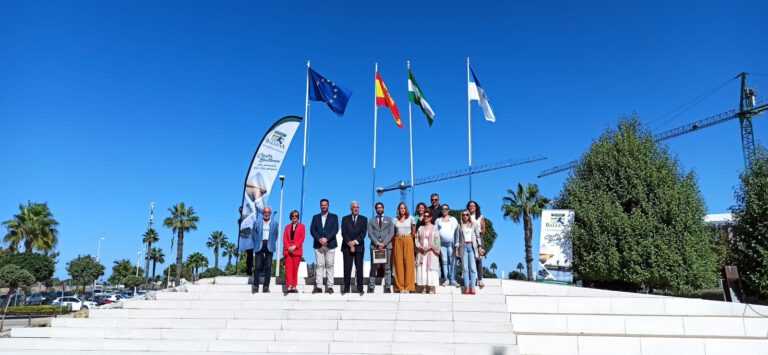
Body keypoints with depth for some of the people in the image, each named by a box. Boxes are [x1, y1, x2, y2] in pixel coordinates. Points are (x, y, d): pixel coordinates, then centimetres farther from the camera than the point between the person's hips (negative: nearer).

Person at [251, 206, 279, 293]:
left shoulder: (275, 223, 7)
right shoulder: (257, 222, 7)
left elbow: (276, 235, 11)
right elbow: (253, 234, 11)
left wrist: (271, 243, 3)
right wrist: (257, 242, 4)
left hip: (269, 247, 0)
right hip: (259, 246, 0)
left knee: (268, 267, -1)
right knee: (258, 267, -3)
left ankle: (266, 287, 3)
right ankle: (255, 286, 4)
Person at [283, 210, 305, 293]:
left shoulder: (302, 226, 11)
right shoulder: (287, 227, 18)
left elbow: (302, 238, 0)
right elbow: (284, 238, 8)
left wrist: (295, 246, -13)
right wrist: (288, 247, -9)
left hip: (297, 250, -1)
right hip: (288, 250, 1)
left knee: (295, 269, -1)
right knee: (288, 268, -7)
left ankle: (294, 286, 2)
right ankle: (289, 286, -12)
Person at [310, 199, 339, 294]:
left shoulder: (334, 217, 11)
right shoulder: (315, 217, 16)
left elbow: (335, 229, -2)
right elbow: (312, 230, 5)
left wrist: (326, 239, -14)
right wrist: (319, 239, -11)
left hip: (330, 244, -1)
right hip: (318, 245, 1)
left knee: (329, 265, -3)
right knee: (319, 265, -3)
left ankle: (329, 286, -2)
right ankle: (318, 286, -4)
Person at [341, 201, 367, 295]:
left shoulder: (364, 219, 9)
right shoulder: (345, 219, 9)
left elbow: (363, 233, -1)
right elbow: (344, 233, 0)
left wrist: (355, 241, -13)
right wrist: (350, 243, -11)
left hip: (359, 247, 0)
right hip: (347, 247, 0)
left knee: (359, 268, -1)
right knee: (347, 268, 0)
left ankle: (360, 288, 2)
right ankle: (346, 288, 5)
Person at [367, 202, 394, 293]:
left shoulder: (389, 220, 14)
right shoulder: (371, 221, 15)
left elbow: (391, 233, 3)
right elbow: (370, 233, 3)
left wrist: (384, 243, -10)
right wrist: (377, 243, -11)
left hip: (386, 246, 0)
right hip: (374, 246, 0)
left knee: (387, 267, -2)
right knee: (373, 267, -1)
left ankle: (387, 287, -1)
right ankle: (371, 287, 0)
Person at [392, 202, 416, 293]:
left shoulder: (411, 218, 4)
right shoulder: (395, 220, 9)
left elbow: (413, 231, 10)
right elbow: (393, 233, 10)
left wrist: (409, 238, 8)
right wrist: (393, 243, 3)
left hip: (408, 240, -1)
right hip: (398, 241, 2)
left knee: (408, 263, -4)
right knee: (399, 263, -1)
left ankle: (408, 287, 0)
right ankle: (400, 287, 3)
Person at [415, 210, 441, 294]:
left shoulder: (434, 228, 4)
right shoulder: (420, 228, 14)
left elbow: (437, 241, -1)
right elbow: (417, 239, 9)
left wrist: (430, 247, -13)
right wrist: (420, 247, -8)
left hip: (431, 252, -3)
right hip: (421, 252, 3)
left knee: (431, 269, -6)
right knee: (422, 269, -2)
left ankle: (431, 288, -4)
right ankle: (424, 288, 2)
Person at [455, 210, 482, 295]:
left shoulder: (474, 225, 12)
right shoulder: (460, 226, 13)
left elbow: (478, 236, 8)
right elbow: (458, 238, 11)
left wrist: (479, 246, -1)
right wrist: (457, 249, 3)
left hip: (472, 246, -1)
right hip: (463, 247, 1)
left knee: (473, 267, -8)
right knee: (465, 268, -4)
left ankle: (472, 287, -10)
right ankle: (466, 288, -5)